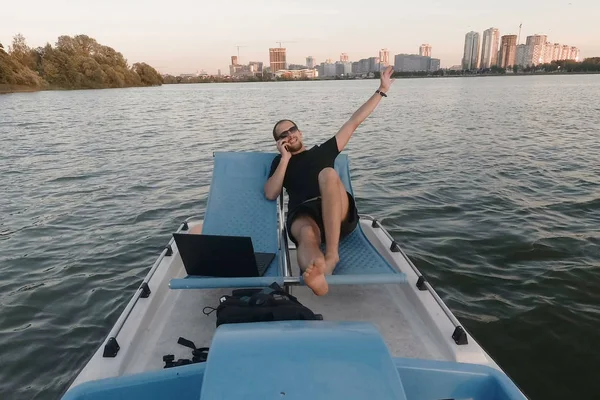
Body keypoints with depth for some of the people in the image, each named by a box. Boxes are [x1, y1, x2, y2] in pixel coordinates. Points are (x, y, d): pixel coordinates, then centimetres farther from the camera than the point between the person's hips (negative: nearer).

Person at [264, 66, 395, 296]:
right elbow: (270, 194, 8)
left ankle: (332, 253, -42)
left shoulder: (323, 150, 28)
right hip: (302, 214, 0)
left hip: (338, 215, 1)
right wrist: (285, 158, 8)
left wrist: (382, 90, 25)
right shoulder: (279, 162, 25)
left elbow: (354, 122, 26)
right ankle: (315, 274, -75)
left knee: (328, 174, -31)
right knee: (307, 235, -38)